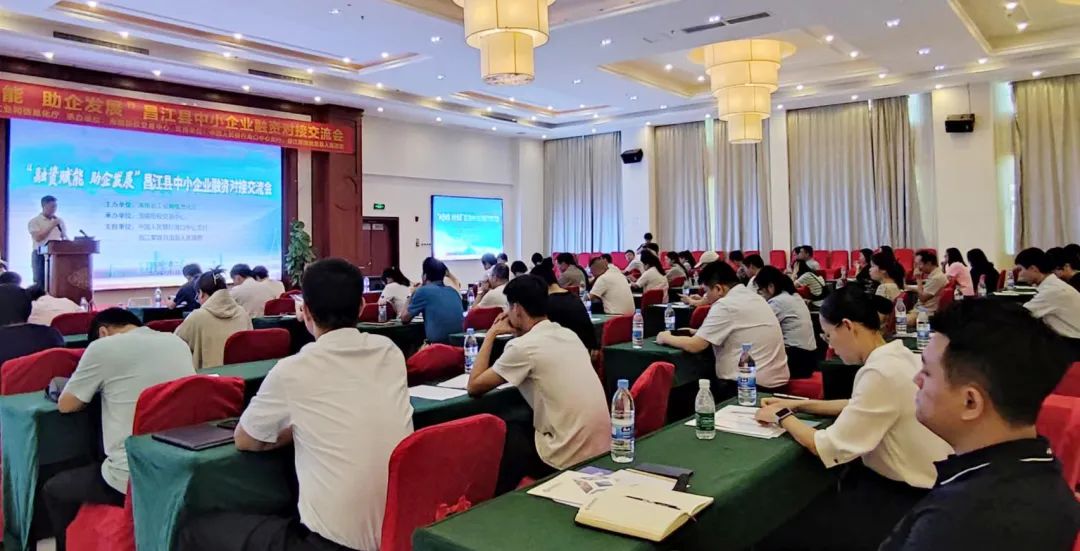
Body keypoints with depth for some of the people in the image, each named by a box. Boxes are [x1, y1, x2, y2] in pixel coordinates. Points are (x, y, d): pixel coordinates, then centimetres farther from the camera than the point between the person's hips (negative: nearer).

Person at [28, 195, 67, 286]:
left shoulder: (59, 221, 13)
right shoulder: (34, 221, -1)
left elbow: (65, 238, 16)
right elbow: (38, 238, -14)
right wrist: (52, 225, -13)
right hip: (41, 256, -4)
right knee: (40, 284, -3)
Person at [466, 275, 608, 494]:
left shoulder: (523, 346, -14)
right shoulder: (569, 335, 9)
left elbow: (474, 386, -5)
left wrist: (491, 334, 3)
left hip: (569, 458, -7)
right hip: (600, 448, 8)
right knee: (520, 427, 26)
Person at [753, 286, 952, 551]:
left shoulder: (882, 373, -26)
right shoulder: (896, 356, 2)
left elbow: (828, 449, -22)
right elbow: (859, 407, 18)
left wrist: (782, 417, -6)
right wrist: (799, 405, 11)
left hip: (904, 499, -9)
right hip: (899, 481, 9)